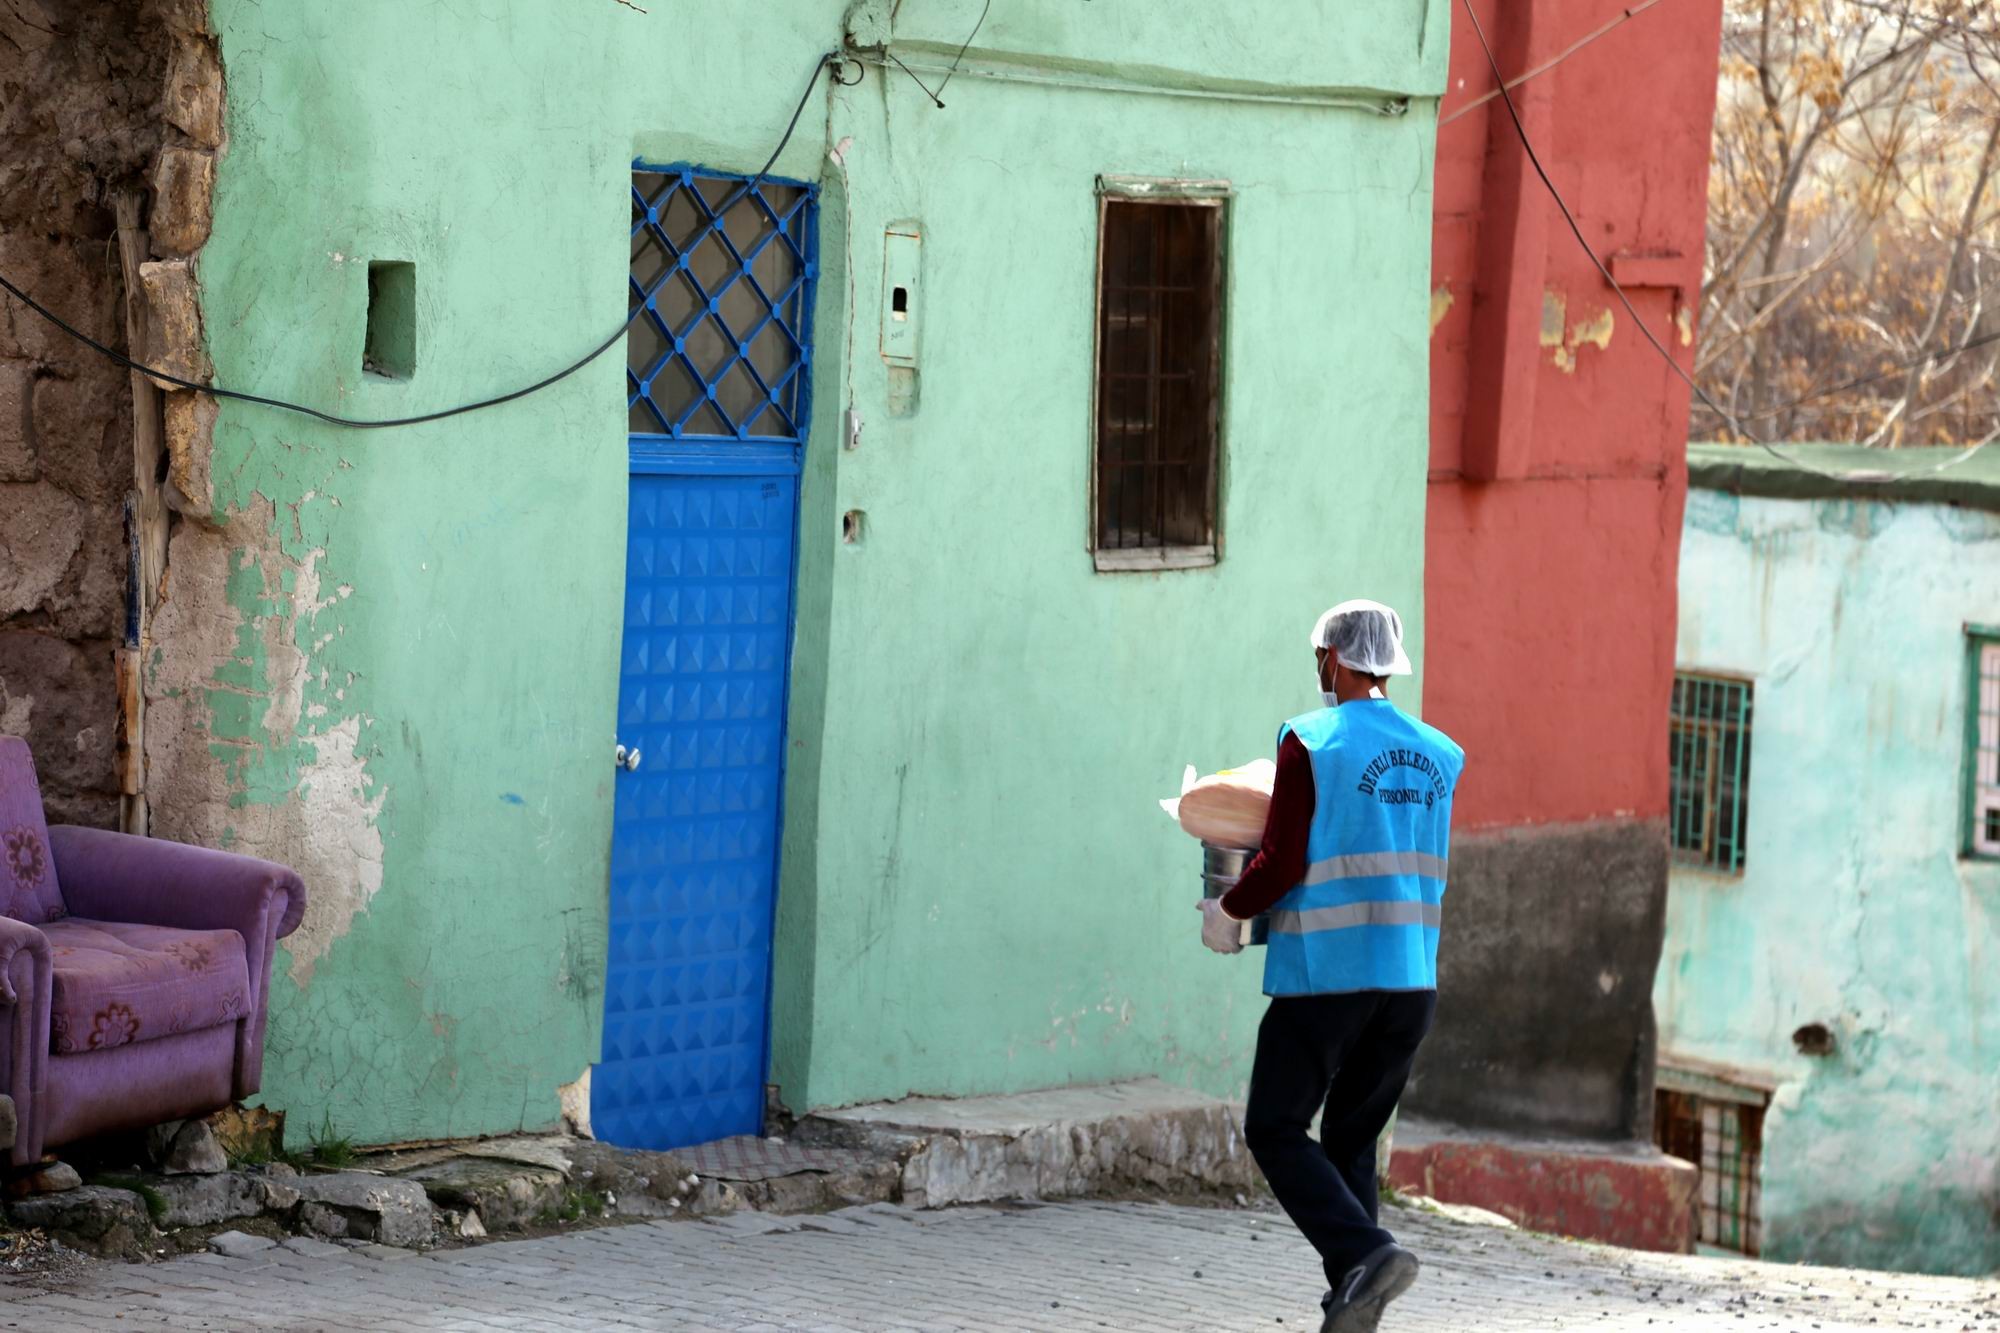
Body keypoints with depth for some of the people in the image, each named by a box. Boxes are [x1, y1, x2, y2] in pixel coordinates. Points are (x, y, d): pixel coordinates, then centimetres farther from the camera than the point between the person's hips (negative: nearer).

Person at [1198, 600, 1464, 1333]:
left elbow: (1281, 864, -11)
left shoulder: (1310, 743, -8)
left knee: (1276, 1130, 3)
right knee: (1351, 1138, 15)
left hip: (1327, 974, -6)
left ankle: (1365, 1252, -18)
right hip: (1412, 977, 6)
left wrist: (1227, 913, 6)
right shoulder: (1439, 755, 9)